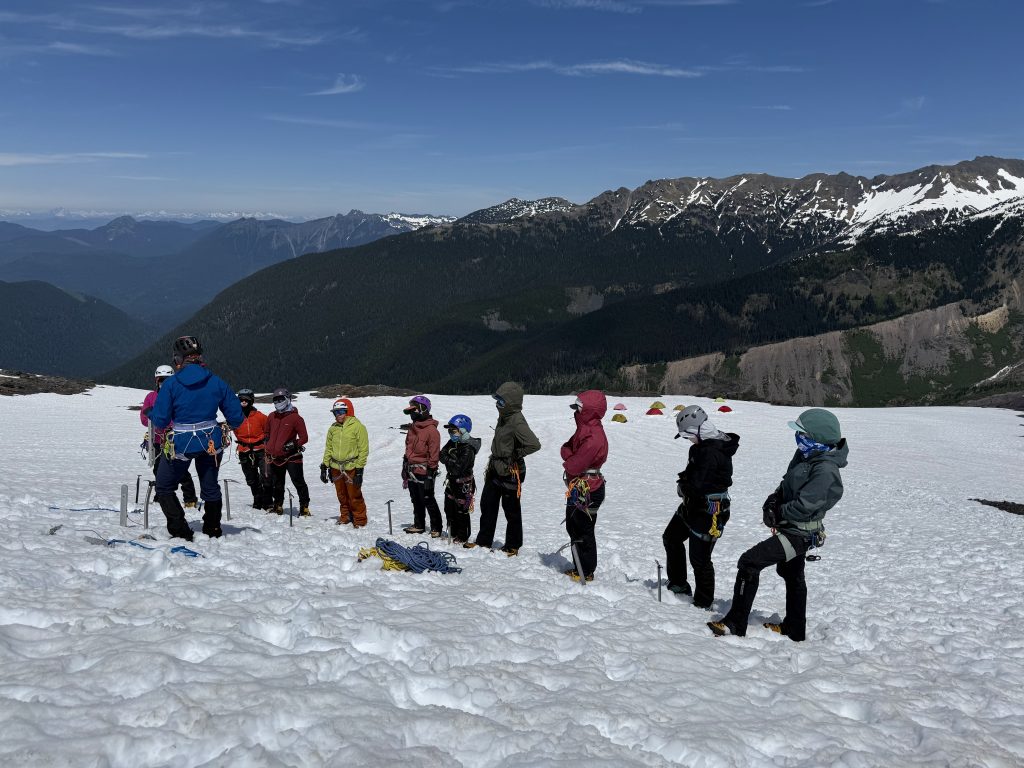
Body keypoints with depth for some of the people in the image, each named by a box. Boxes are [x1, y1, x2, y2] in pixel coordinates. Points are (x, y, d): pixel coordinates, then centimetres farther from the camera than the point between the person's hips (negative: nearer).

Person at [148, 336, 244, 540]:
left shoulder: (171, 384, -13)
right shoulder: (216, 382, -5)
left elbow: (160, 421, -11)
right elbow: (236, 417, -1)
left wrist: (151, 414, 12)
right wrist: (231, 425, 21)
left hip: (181, 445, -3)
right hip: (211, 444, 3)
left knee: (164, 487, 16)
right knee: (210, 487, 22)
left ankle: (181, 532, 9)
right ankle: (213, 531, 30)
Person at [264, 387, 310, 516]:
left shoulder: (295, 418, -8)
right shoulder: (272, 417, 10)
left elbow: (304, 438, -8)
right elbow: (267, 433, 25)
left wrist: (293, 445, -21)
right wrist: (268, 449, 16)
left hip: (292, 457, -6)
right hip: (275, 458, 6)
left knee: (299, 483, -7)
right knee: (277, 485, 16)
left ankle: (304, 507, -1)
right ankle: (278, 507, 31)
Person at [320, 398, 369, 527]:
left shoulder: (357, 427, -7)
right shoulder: (333, 428, 10)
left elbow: (363, 450, -7)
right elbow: (328, 448, 17)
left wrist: (359, 469, -11)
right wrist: (324, 466, 10)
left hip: (351, 468, -5)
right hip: (336, 468, 5)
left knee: (354, 496, -2)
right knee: (342, 496, 14)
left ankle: (360, 520, 11)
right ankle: (345, 517, 28)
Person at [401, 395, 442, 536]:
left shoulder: (431, 430, -14)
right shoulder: (413, 428, 13)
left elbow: (434, 455, -15)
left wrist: (430, 474, -16)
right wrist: (405, 467, 20)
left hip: (423, 473, -8)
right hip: (412, 472, 8)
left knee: (428, 501, -2)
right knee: (416, 500, 16)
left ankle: (436, 528, 6)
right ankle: (418, 525, 27)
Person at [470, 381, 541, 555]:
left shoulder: (517, 422, -23)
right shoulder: (503, 417, 6)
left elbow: (534, 444, -33)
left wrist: (515, 454, -20)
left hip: (511, 472, -9)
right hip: (496, 469, 9)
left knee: (511, 510, 5)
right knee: (487, 505, 15)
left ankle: (512, 546, 19)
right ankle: (484, 540, 28)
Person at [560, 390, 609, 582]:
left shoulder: (594, 437, -26)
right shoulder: (584, 428, 5)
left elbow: (574, 466, -26)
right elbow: (566, 447, 10)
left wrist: (568, 463, -7)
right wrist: (570, 457, -9)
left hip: (587, 492, -10)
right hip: (577, 488, 10)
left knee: (583, 532, 3)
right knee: (573, 527, 21)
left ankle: (586, 572, 17)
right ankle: (579, 567, 34)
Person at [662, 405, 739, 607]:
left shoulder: (711, 452, -28)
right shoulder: (704, 446, 4)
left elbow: (696, 484, -29)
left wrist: (682, 486, -9)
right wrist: (684, 483, -6)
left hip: (708, 513, -11)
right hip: (693, 505, 11)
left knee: (699, 559, 0)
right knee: (671, 538, 24)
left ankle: (703, 603, 17)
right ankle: (678, 584, 38)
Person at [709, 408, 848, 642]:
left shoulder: (825, 470, -28)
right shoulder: (806, 454, 1)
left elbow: (804, 505, -29)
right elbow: (788, 483, 13)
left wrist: (778, 514, -14)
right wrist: (774, 499, -5)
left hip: (799, 533, -11)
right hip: (792, 528, 11)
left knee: (750, 562, -16)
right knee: (792, 574, 25)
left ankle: (735, 624, -10)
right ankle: (794, 630, 44)